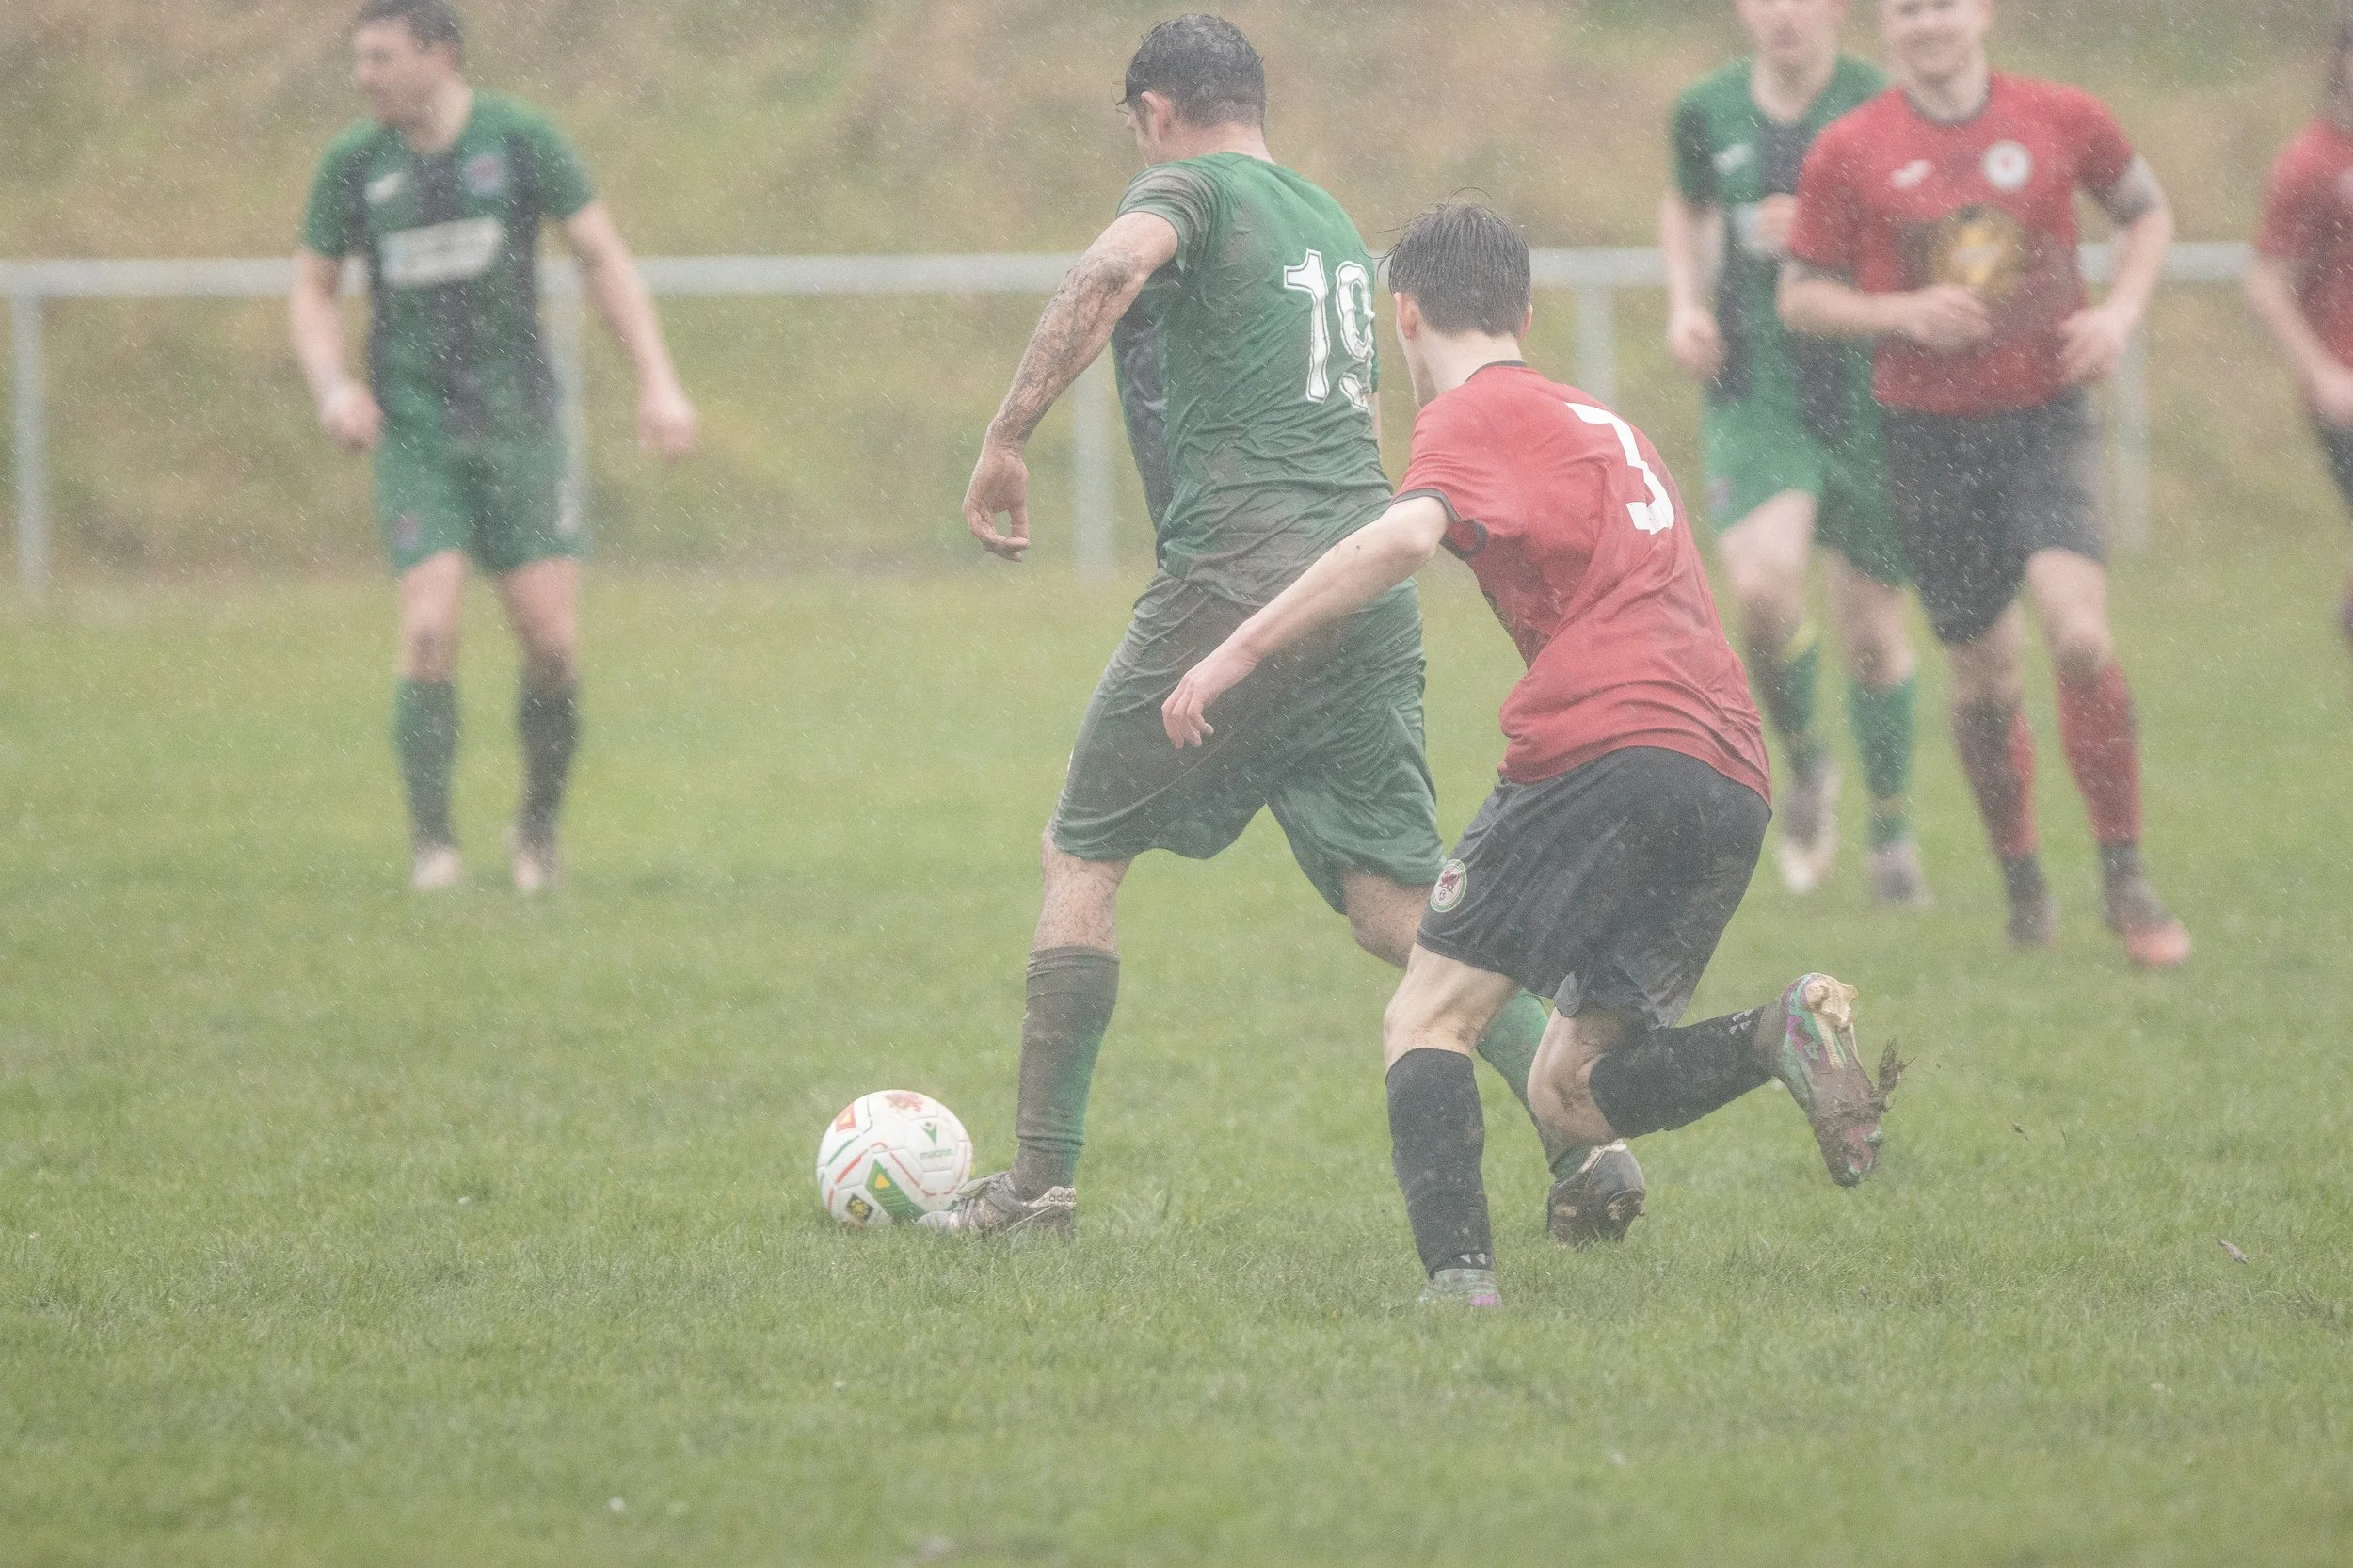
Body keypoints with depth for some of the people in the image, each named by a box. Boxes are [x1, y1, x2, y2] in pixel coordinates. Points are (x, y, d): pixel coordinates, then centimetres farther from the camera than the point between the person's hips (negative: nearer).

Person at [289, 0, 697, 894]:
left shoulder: (519, 140, -3)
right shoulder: (355, 164, 0)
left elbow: (603, 256, 1)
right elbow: (312, 289, 11)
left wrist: (658, 383, -7)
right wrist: (332, 387, -8)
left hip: (518, 425, 0)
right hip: (413, 434, 0)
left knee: (553, 642, -6)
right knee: (430, 631, -16)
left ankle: (540, 823, 17)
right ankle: (431, 842, -4)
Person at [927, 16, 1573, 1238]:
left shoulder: (1188, 188, 1)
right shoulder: (1337, 230, 24)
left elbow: (1111, 271, -22)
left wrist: (1005, 439, -20)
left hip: (1235, 576, -6)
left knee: (1082, 854, 8)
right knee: (1397, 909, 6)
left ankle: (1041, 1180, 6)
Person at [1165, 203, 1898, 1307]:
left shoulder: (1476, 414, 4)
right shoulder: (1605, 426, 31)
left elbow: (1408, 535, -17)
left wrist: (1242, 649, -15)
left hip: (1608, 749, -7)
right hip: (1732, 786, 8)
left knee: (1425, 1021, -1)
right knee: (1567, 1095, 9)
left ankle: (1458, 1276, -22)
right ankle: (1781, 1036, -15)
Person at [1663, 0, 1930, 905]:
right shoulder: (1708, 112, 4)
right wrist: (1685, 301, 8)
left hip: (1868, 399, -1)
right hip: (1753, 394, 1)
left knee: (1871, 628, 5)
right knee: (1762, 582, -23)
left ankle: (1890, 829, 29)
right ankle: (1804, 765, 6)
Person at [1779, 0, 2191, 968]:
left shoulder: (2061, 121, 0)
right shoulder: (1847, 154, -2)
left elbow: (2146, 210, 17)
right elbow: (1800, 297, 3)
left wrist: (2121, 310, -1)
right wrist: (1902, 313, -14)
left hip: (2046, 418, 0)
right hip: (1931, 437, 0)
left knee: (2079, 633, -19)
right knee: (1987, 676, 4)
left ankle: (2125, 881, -7)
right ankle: (2020, 879, 27)